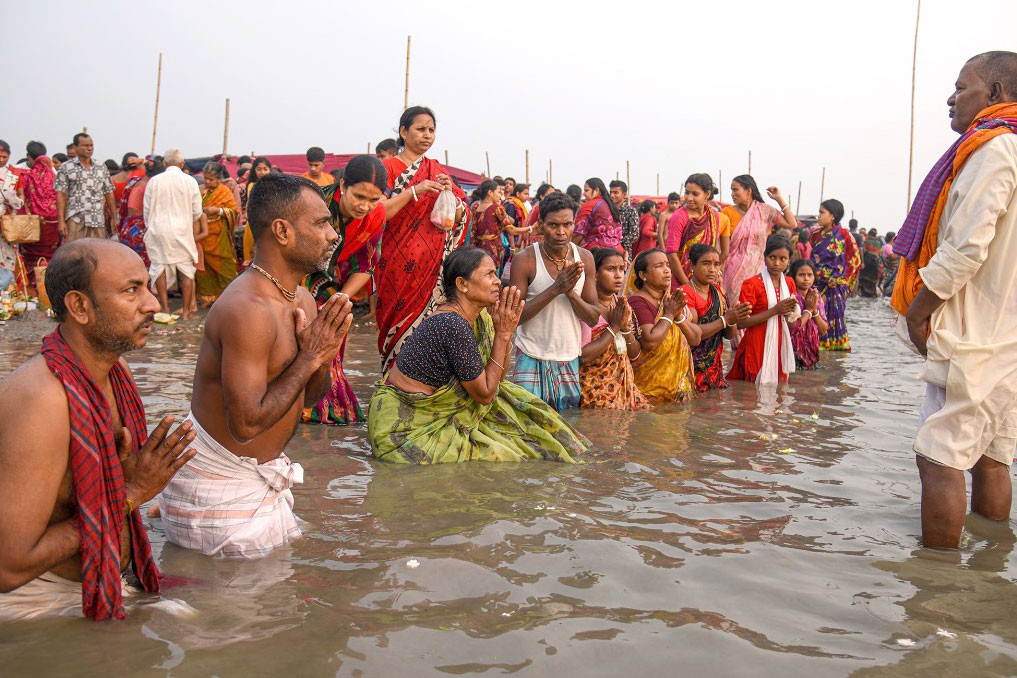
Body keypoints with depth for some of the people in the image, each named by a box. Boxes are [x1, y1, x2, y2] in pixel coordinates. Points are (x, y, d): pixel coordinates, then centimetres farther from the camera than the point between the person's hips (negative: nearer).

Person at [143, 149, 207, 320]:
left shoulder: (154, 181, 2)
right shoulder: (190, 181, 0)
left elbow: (147, 209, 7)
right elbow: (197, 211, 5)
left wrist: (149, 227, 23)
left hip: (158, 229, 1)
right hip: (182, 230, -1)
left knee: (160, 267, 8)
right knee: (187, 270, 4)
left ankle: (165, 308, 5)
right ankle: (186, 311, 3)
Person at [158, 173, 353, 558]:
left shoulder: (302, 300, 3)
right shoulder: (249, 310, -26)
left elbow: (310, 398, 11)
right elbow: (247, 424, -28)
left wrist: (322, 357, -10)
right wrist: (308, 359, -22)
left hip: (263, 471, 8)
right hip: (220, 485, -8)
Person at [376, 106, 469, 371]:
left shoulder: (437, 170, 14)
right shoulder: (388, 168, 1)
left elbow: (461, 219, 10)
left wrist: (450, 194, -9)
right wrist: (415, 191, -19)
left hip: (433, 263, 4)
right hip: (398, 261, -3)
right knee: (400, 322, -1)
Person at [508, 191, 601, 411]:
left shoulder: (584, 258, 1)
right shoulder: (525, 259, -10)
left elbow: (593, 318, 1)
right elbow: (514, 316, -13)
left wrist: (570, 292, -18)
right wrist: (555, 289, -22)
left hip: (570, 358, 3)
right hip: (531, 358, -3)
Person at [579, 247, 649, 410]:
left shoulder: (622, 304, 10)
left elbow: (635, 355, 11)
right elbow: (583, 356, -22)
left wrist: (626, 328, -7)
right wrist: (614, 327, -17)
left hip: (625, 387, 7)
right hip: (597, 389, -7)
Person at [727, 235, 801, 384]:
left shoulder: (789, 283, 11)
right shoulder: (752, 284, -9)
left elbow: (792, 325, 16)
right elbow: (741, 323, -18)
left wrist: (790, 312, -8)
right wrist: (775, 310, -20)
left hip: (780, 348, 6)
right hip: (758, 348, -6)